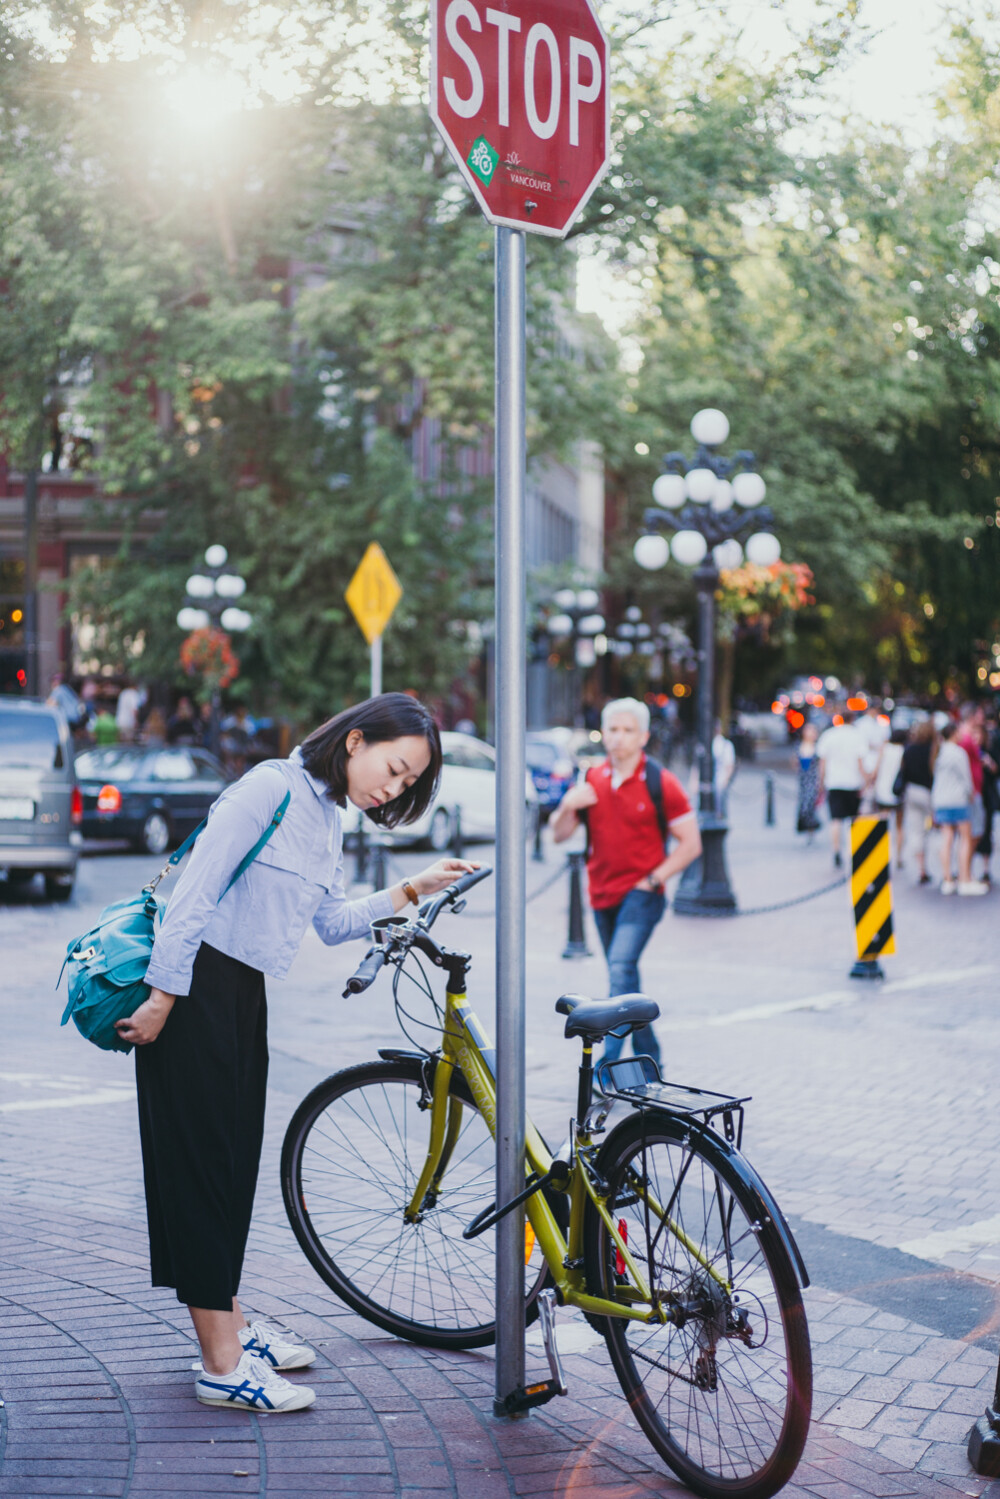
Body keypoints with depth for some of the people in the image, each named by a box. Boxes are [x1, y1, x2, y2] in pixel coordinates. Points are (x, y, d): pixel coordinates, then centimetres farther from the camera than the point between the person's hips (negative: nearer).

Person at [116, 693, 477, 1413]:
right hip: (194, 989, -9)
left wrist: (410, 891, 6)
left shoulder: (329, 818, 14)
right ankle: (222, 1365, -1)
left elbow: (333, 923, 14)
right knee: (200, 1158, -5)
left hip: (244, 995, 9)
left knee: (236, 1158, 15)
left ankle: (232, 1323, 27)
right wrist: (162, 997, -21)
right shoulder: (273, 787, -15)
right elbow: (195, 892, -19)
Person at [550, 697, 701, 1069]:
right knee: (623, 977, 15)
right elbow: (559, 835, 8)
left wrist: (654, 878, -12)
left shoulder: (661, 784, -6)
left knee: (621, 968, -23)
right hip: (602, 895, 6)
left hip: (641, 895, -6)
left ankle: (608, 1062, -28)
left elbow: (691, 843, -4)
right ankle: (648, 1059, 30)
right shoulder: (591, 780, 7)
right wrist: (568, 807, -13)